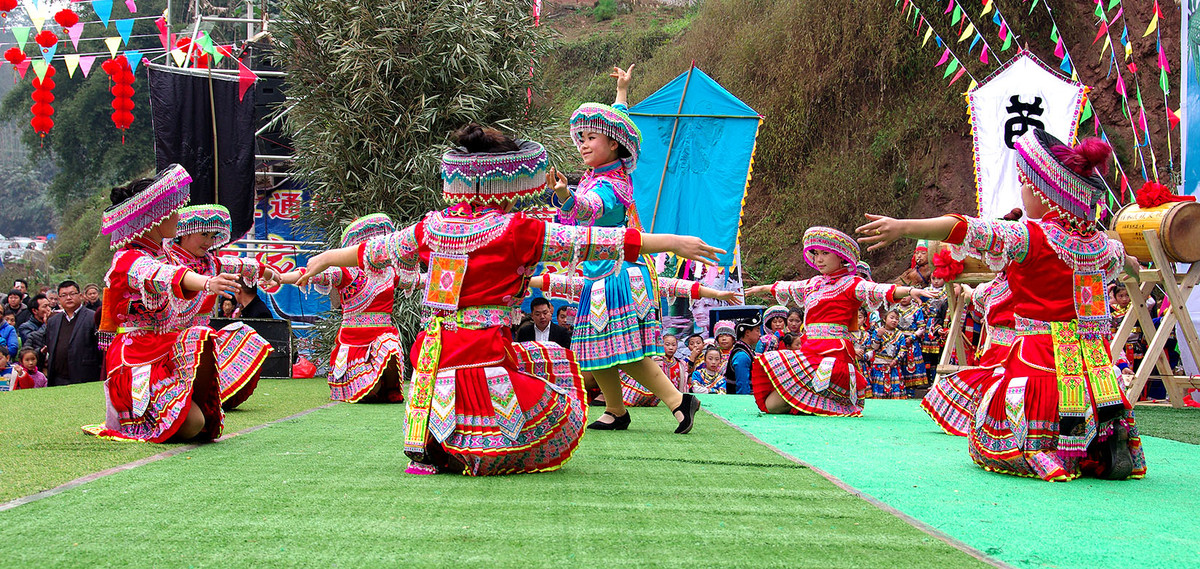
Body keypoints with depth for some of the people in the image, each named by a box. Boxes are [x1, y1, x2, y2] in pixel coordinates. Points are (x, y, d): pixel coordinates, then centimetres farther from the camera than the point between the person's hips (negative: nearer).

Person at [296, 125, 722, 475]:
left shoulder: (432, 228, 9)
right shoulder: (517, 231, -5)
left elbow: (373, 251, 23)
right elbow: (589, 241, -8)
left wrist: (326, 258, 43)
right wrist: (672, 243, -6)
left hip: (436, 362, 6)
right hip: (487, 361, -6)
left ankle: (433, 452, 10)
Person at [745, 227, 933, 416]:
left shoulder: (849, 283, -2)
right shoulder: (814, 283, 21)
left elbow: (877, 290, -19)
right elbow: (786, 288, 40)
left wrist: (910, 291, -37)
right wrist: (762, 289, 58)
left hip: (832, 354, -8)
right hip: (810, 350, 8)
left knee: (774, 405, -18)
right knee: (769, 403, 0)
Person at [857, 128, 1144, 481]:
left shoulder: (1029, 237, -12)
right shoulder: (1100, 243, 9)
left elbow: (970, 231, -24)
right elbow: (1121, 260, 34)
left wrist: (904, 227, -30)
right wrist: (1133, 268, 60)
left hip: (1041, 360, -6)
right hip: (1095, 369, 6)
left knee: (988, 441, 11)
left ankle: (1047, 458, -16)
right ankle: (1105, 447, -5)